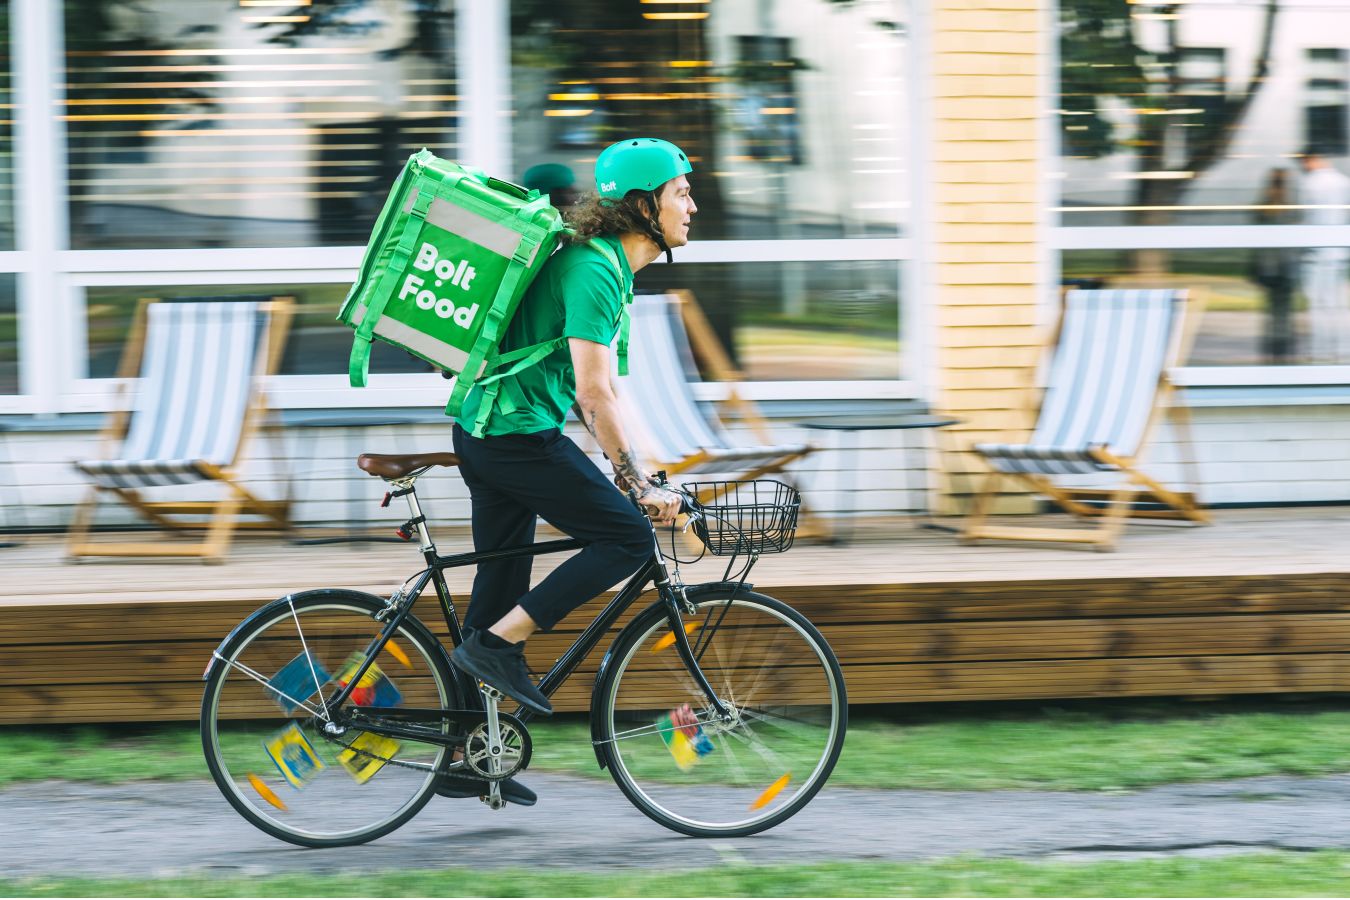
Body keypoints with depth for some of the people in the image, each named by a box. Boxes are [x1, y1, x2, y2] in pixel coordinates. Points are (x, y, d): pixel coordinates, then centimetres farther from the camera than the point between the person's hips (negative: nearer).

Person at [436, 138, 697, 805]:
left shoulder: (607, 267, 16)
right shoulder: (593, 270, -16)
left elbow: (581, 390, 20)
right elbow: (594, 392, -21)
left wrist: (628, 469, 16)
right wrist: (640, 486, -18)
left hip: (486, 432, 10)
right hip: (518, 431, -10)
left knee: (503, 580, 12)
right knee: (627, 538, -9)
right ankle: (498, 644, -7)